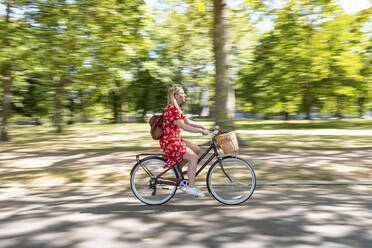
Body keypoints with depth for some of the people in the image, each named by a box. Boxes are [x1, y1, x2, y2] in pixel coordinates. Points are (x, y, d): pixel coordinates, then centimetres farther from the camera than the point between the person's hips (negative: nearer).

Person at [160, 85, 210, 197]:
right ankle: (191, 187, -9)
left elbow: (187, 121, 17)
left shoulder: (176, 108, 15)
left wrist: (203, 127, 9)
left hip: (176, 140, 10)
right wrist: (201, 131, -21)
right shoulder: (171, 109, -18)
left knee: (197, 149, 8)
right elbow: (183, 126, -23)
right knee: (193, 157, -16)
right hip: (169, 142, -10)